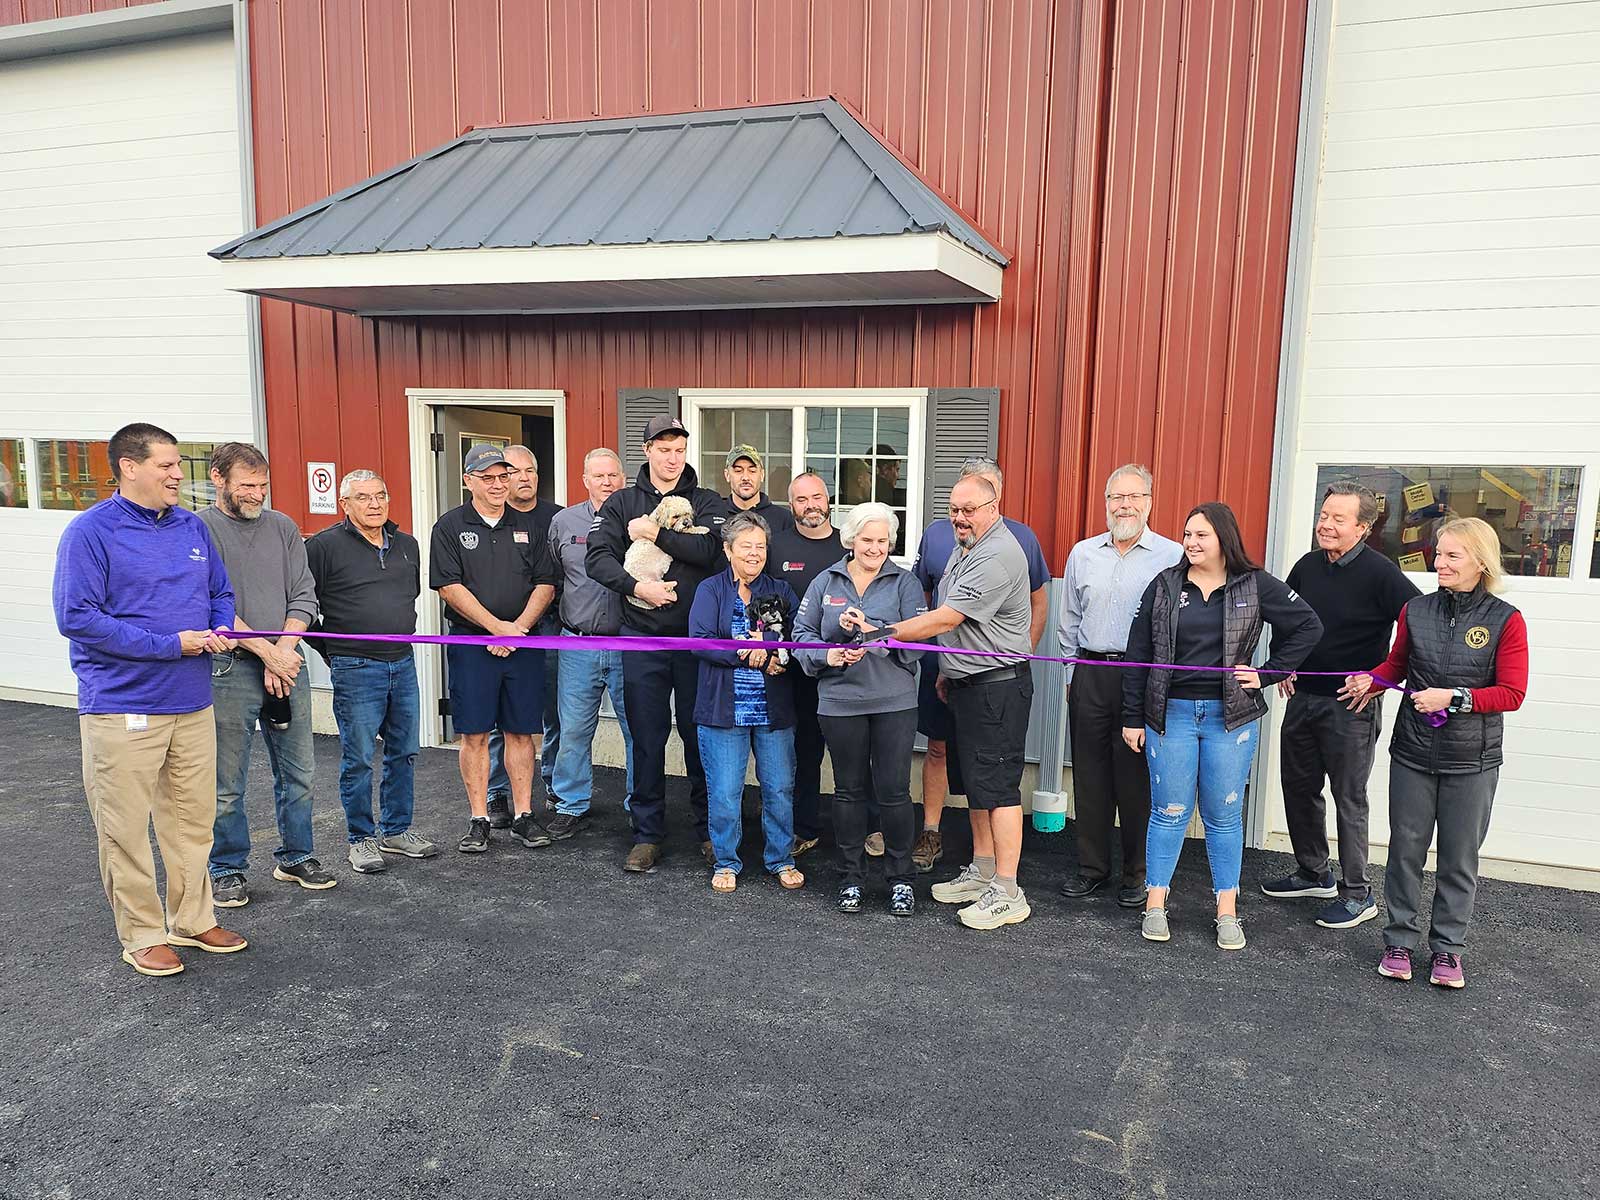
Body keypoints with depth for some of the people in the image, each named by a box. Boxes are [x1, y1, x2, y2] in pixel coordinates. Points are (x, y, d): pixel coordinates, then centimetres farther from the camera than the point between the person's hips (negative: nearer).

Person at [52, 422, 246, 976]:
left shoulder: (192, 527, 8)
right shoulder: (90, 532, -10)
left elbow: (220, 593, 19)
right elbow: (76, 618, -17)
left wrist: (220, 628, -4)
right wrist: (171, 644, -19)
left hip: (192, 702, 6)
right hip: (122, 706, -6)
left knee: (193, 818, 15)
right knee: (126, 829, 5)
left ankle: (192, 919, 29)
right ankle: (142, 935, 19)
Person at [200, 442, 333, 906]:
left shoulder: (283, 527, 10)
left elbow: (303, 596, 6)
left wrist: (284, 650, -7)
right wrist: (266, 653, -15)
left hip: (287, 664, 4)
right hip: (230, 670, -4)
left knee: (297, 774, 12)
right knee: (227, 783, 5)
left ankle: (295, 857, 27)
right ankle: (226, 870, 20)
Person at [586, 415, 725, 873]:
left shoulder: (707, 503, 6)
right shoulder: (621, 503, 8)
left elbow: (710, 549, -14)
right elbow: (597, 557, -4)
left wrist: (655, 533, -11)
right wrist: (636, 587, -17)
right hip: (642, 637, 1)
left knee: (699, 734, 7)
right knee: (647, 737, 6)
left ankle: (709, 830, 21)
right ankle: (647, 835, 18)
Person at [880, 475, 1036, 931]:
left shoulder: (998, 557, -19)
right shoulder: (963, 548, 14)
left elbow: (945, 620, -25)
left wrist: (883, 633, -26)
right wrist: (947, 671, 22)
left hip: (997, 684, -10)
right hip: (965, 682, 10)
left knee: (997, 785, -6)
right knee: (972, 781, 16)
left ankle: (1007, 893, 0)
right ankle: (981, 872, 27)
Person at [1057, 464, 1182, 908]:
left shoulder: (1173, 556, -2)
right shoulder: (1083, 554, 10)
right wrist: (1070, 673, 14)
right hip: (1090, 676, 4)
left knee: (1138, 779, 3)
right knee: (1090, 775, 9)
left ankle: (1137, 874, 16)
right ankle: (1092, 867, 21)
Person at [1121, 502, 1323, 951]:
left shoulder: (1255, 585, 1)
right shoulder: (1164, 585, 2)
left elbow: (1308, 626, 6)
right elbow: (1138, 653, 3)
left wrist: (1267, 674, -1)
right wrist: (1132, 718, 0)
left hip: (1230, 716, 0)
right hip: (1171, 713, 0)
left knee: (1224, 816, 7)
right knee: (1169, 812, 4)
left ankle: (1227, 913, 17)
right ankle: (1155, 906, 14)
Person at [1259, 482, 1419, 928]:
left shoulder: (1379, 573, -15)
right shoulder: (1308, 565, 5)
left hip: (1351, 706, -7)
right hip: (1303, 697, 7)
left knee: (1349, 799, 1)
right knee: (1298, 787, 15)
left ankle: (1357, 895, 14)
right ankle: (1313, 874, 31)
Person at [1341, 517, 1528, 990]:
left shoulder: (1506, 621, -7)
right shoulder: (1416, 610, 1)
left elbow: (1512, 693, -8)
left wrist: (1454, 697, -18)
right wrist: (1371, 681, -5)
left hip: (1472, 759, -2)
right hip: (1413, 751, 2)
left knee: (1459, 856, 8)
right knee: (1405, 849, 9)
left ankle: (1448, 948, 23)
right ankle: (1399, 940, 22)